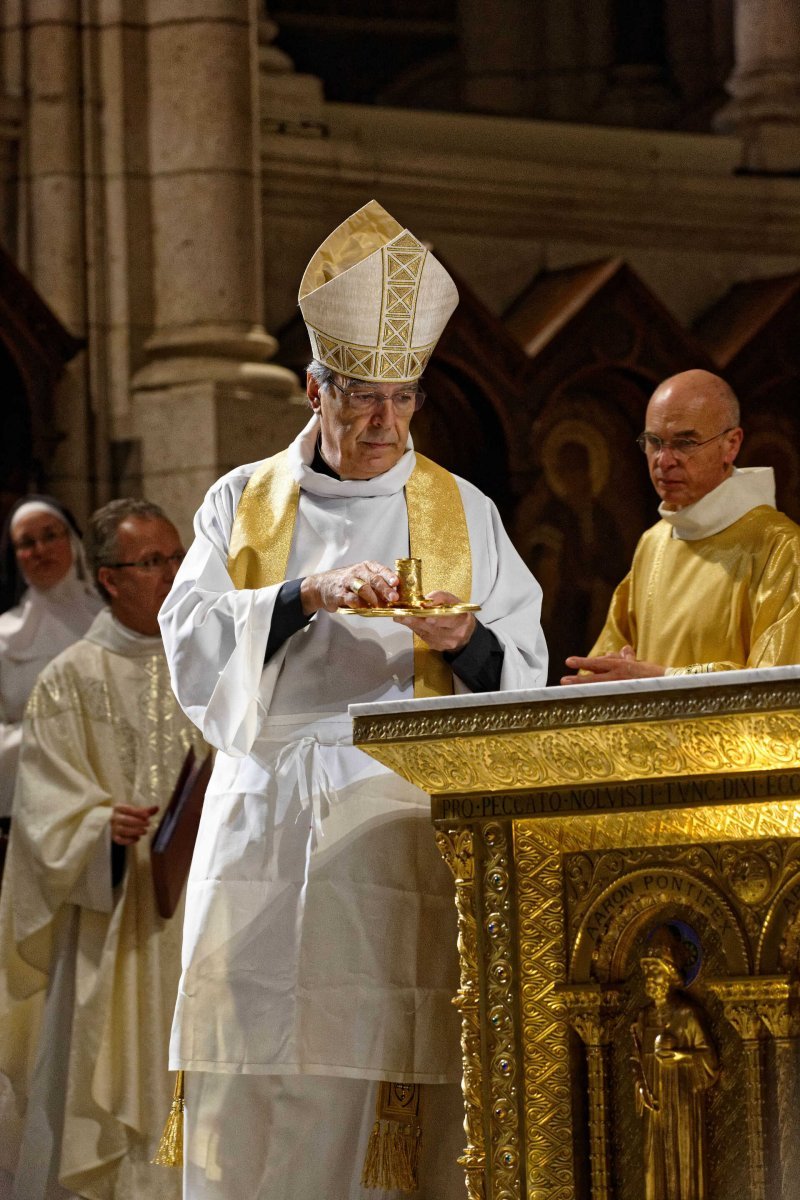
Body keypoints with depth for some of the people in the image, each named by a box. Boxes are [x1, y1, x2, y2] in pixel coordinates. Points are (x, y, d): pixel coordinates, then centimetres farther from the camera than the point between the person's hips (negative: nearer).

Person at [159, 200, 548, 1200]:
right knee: (258, 1082, -6)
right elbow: (189, 636, -2)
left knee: (418, 1071, -9)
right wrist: (308, 595, -17)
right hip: (268, 810, 0)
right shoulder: (243, 504, 12)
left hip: (411, 811, 0)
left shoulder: (461, 514, 12)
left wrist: (467, 642, -14)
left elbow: (526, 668, 8)